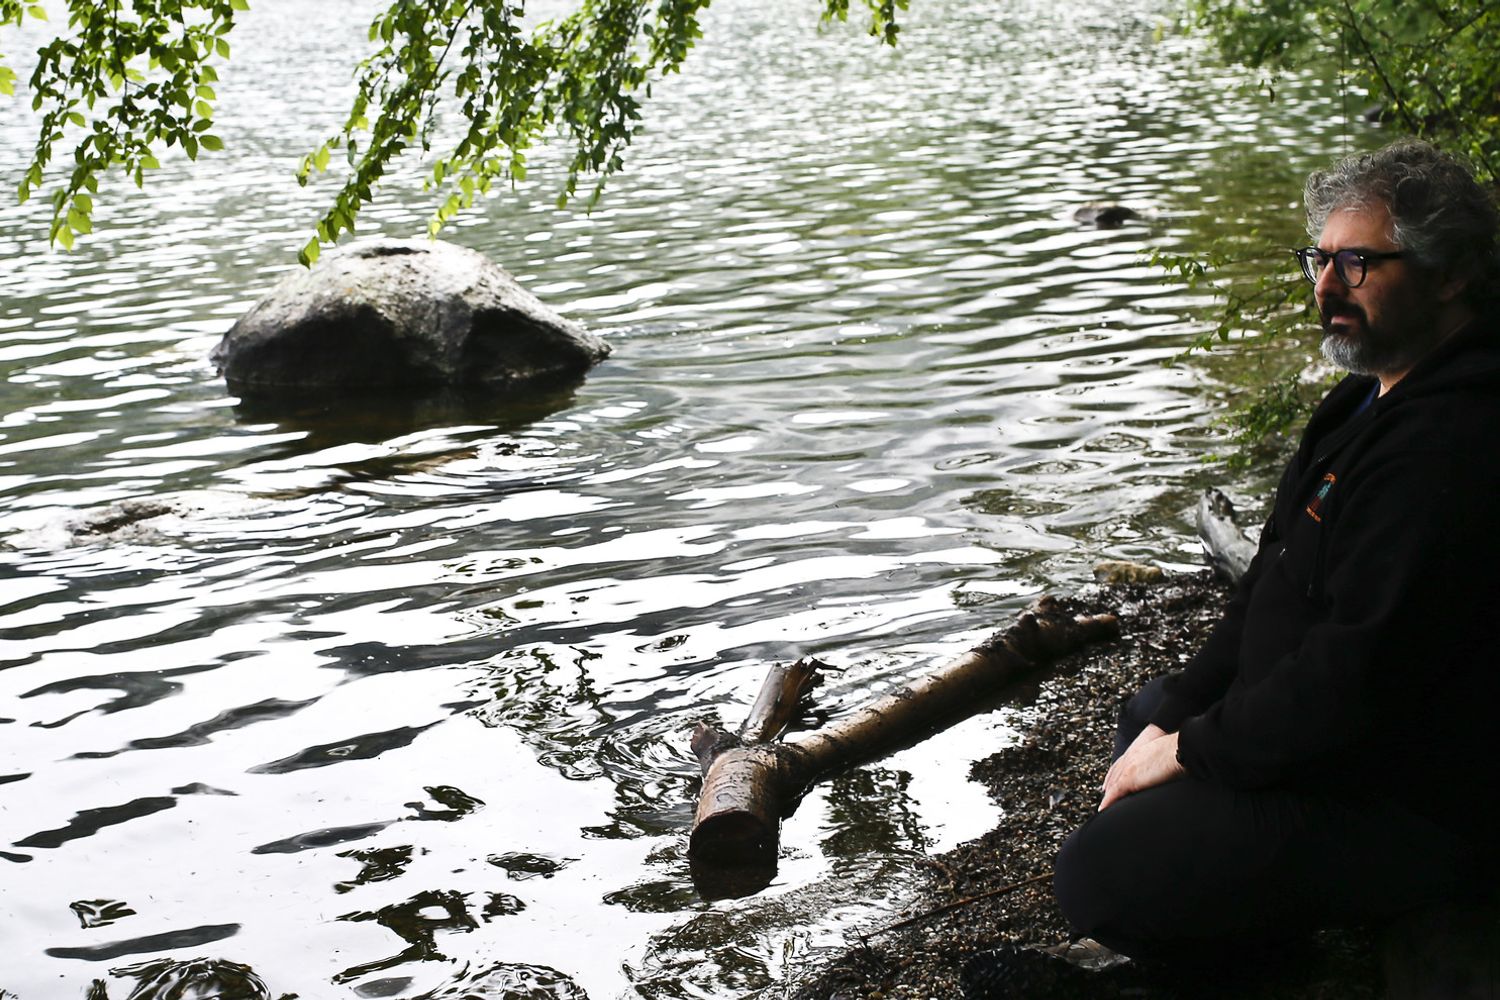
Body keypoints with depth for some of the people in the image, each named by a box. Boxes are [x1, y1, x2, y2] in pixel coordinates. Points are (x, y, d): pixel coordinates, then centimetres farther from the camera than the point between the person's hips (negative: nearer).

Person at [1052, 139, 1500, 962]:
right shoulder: (1379, 398, 9)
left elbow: (1355, 676, -30)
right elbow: (1277, 578, 12)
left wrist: (1192, 750, -16)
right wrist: (1176, 715, 3)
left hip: (1404, 813, -11)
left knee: (1096, 877, -18)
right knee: (1148, 711, 29)